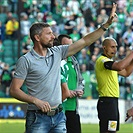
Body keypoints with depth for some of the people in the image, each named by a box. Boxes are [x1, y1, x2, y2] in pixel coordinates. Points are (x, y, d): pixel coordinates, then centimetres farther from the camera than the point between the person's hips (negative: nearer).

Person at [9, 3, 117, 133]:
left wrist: (107, 24, 7)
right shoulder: (25, 60, -6)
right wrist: (35, 101, -20)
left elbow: (85, 41, 11)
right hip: (38, 117, -5)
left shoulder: (57, 53, 10)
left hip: (58, 117, 5)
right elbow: (14, 90, -8)